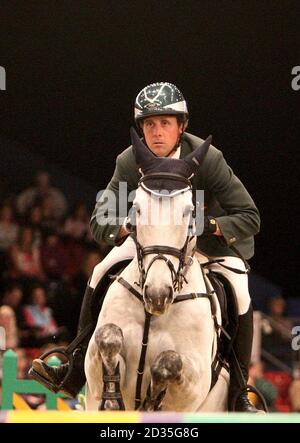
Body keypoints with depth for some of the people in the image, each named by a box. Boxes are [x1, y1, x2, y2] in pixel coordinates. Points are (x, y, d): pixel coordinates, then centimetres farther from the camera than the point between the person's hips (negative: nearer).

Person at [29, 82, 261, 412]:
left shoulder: (208, 159, -30)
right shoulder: (130, 162, -22)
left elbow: (249, 218, -29)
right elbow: (99, 221, -19)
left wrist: (214, 226, -49)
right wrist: (125, 226, -43)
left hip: (208, 234, -3)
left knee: (239, 296, -26)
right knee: (100, 275, -12)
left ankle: (239, 391, -11)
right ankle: (76, 371, -3)